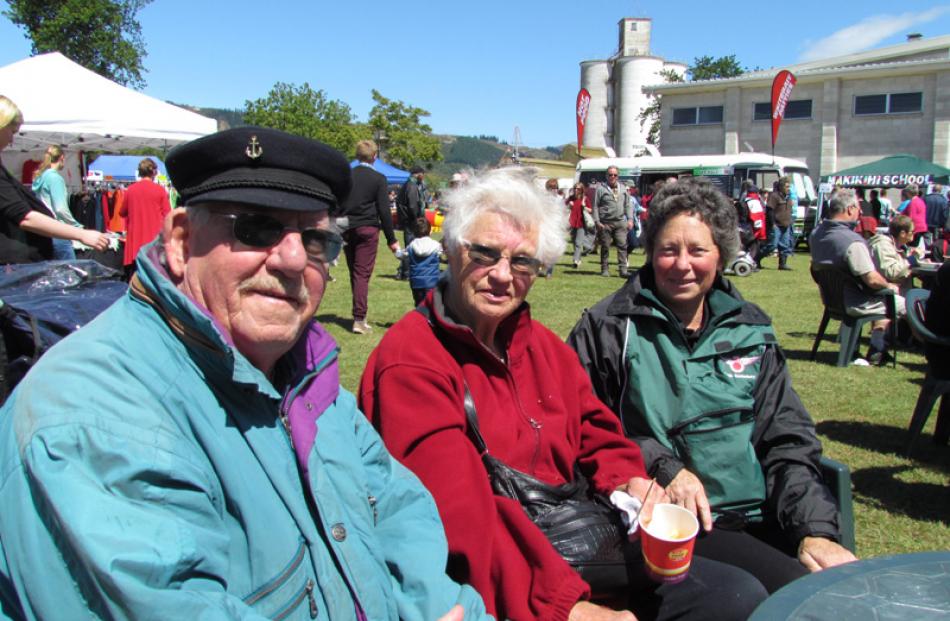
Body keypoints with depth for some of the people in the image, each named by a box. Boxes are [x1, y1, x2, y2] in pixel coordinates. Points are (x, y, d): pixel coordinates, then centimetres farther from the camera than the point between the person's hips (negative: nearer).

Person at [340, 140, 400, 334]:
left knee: (354, 273, 14)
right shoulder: (378, 178, -5)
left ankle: (359, 313, 22)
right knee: (362, 274, -4)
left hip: (348, 230, 4)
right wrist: (391, 239, -3)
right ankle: (359, 319, -8)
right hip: (367, 230, -4)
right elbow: (384, 210, -7)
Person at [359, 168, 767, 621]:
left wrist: (628, 480, -1)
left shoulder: (544, 345, 12)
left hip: (573, 551, 8)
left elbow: (594, 430, 20)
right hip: (492, 583, -7)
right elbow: (461, 513, -23)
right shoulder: (409, 363, -15)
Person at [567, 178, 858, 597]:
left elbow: (788, 440, 11)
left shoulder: (751, 332, 14)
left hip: (762, 517, 5)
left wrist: (815, 529, -3)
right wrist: (661, 466, -14)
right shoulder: (611, 327, 3)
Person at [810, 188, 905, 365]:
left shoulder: (816, 233, -5)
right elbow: (872, 280, -27)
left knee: (885, 300, 30)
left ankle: (877, 347, 33)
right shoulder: (852, 241, -31)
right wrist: (889, 286, -8)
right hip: (854, 304, -9)